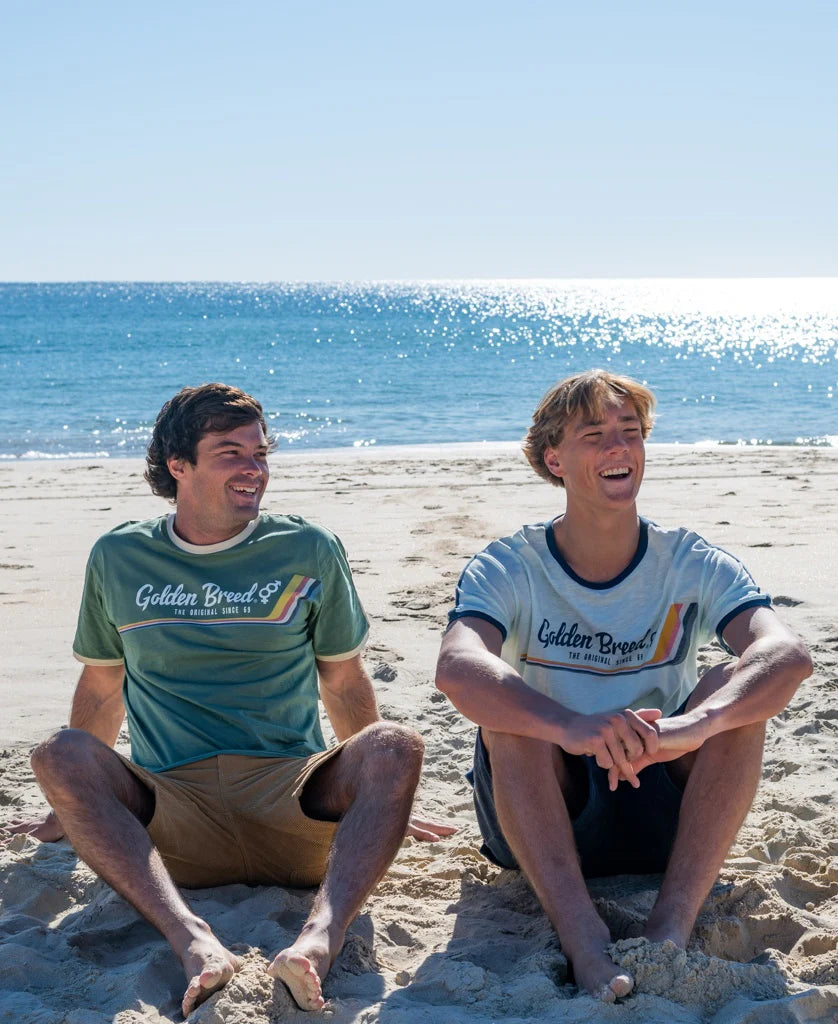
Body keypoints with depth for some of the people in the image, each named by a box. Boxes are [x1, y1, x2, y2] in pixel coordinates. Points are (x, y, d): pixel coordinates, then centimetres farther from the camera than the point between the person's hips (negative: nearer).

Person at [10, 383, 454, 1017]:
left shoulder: (309, 552, 9)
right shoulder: (117, 559, 11)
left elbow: (344, 684, 18)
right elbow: (102, 687, 23)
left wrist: (379, 797, 23)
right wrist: (76, 807, 31)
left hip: (293, 799, 0)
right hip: (170, 816, 0)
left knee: (395, 747, -29)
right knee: (60, 756, -28)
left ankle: (320, 939, -49)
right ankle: (194, 944, -45)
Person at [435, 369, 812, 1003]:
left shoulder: (693, 566, -7)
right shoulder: (508, 570, -11)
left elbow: (789, 653, -26)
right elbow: (456, 667, -33)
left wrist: (697, 722, -48)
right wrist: (571, 726, -52)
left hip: (665, 810, 1)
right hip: (541, 818, -1)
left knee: (739, 691, -23)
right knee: (507, 707, -28)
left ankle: (674, 924, -30)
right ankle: (581, 932, -36)